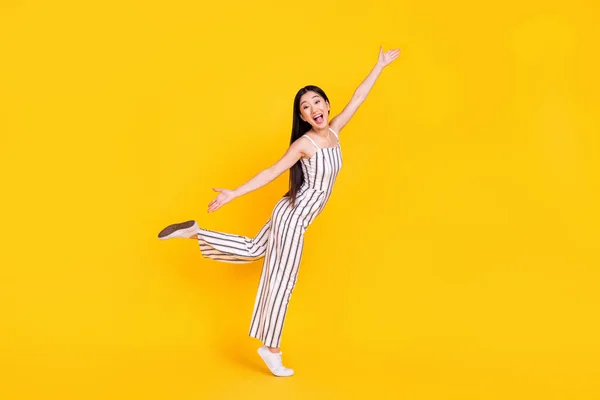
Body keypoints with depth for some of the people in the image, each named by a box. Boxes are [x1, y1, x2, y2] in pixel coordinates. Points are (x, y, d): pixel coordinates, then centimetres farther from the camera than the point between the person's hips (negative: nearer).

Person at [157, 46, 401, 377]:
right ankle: (270, 349, 13)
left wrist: (380, 65, 16)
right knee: (282, 280, 1)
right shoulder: (304, 144, -18)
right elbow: (271, 173, -19)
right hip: (292, 217, -8)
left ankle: (195, 231, 27)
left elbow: (358, 97, 10)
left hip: (295, 216, 8)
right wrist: (233, 194, -25)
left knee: (252, 250, 22)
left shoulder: (334, 132, 3)